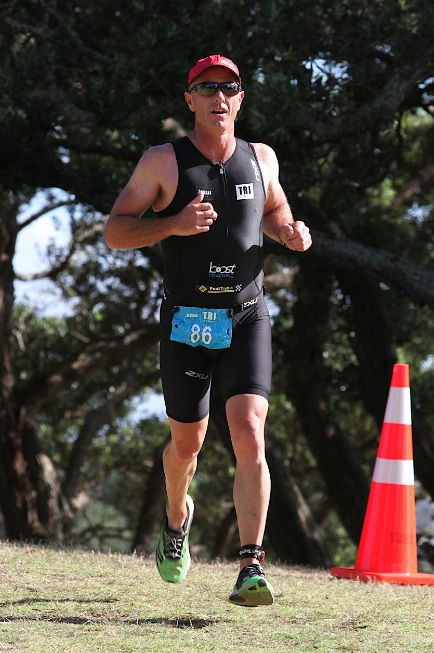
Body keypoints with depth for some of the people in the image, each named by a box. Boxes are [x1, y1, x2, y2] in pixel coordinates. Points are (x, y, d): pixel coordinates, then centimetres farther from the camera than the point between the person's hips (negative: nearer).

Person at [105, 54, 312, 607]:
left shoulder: (261, 159, 7)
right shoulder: (163, 161, -3)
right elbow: (115, 232, -4)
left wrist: (289, 231, 3)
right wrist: (173, 224, -21)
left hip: (247, 319, 1)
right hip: (185, 323, -1)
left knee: (249, 436, -16)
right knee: (186, 443, 12)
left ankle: (250, 568, -19)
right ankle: (176, 519, 45)